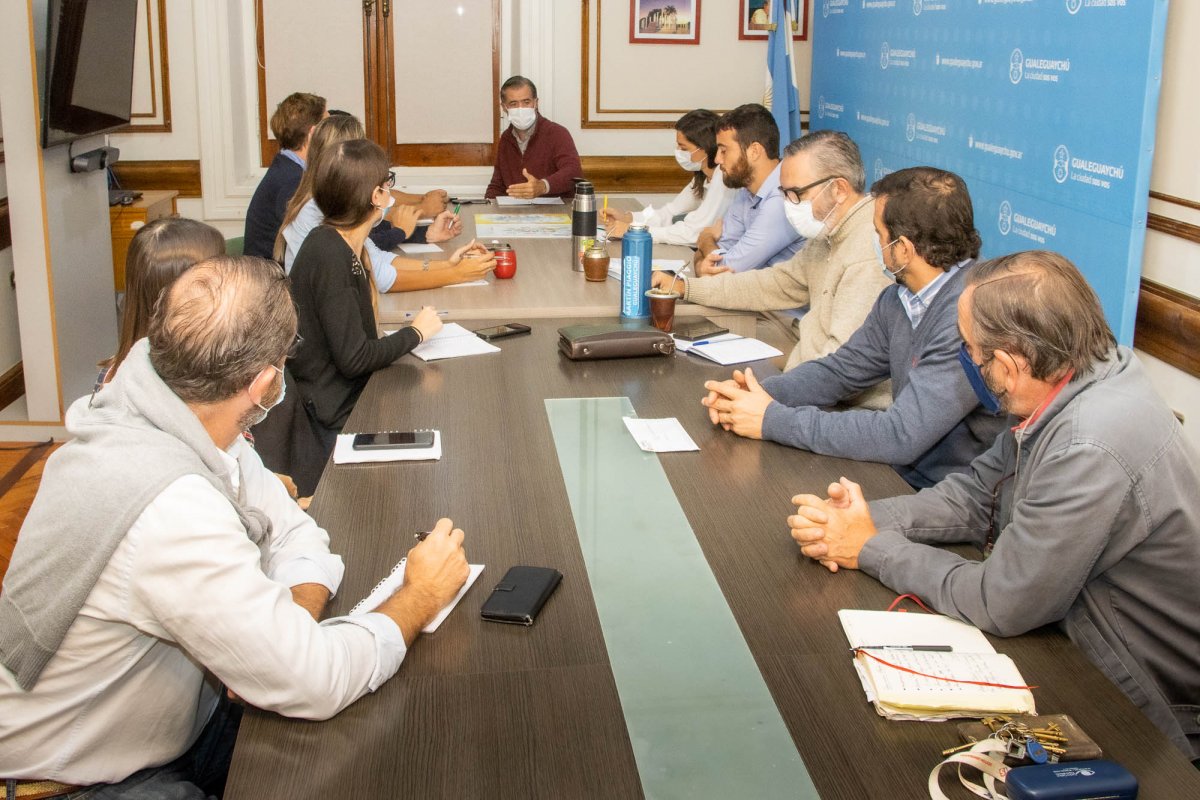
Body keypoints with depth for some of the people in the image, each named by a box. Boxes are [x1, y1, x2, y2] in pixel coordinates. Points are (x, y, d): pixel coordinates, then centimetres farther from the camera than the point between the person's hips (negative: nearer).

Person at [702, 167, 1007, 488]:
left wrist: (773, 420, -21)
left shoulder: (971, 314, -25)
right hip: (900, 476, 7)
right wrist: (758, 393, -7)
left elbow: (902, 436, -27)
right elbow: (842, 369, 13)